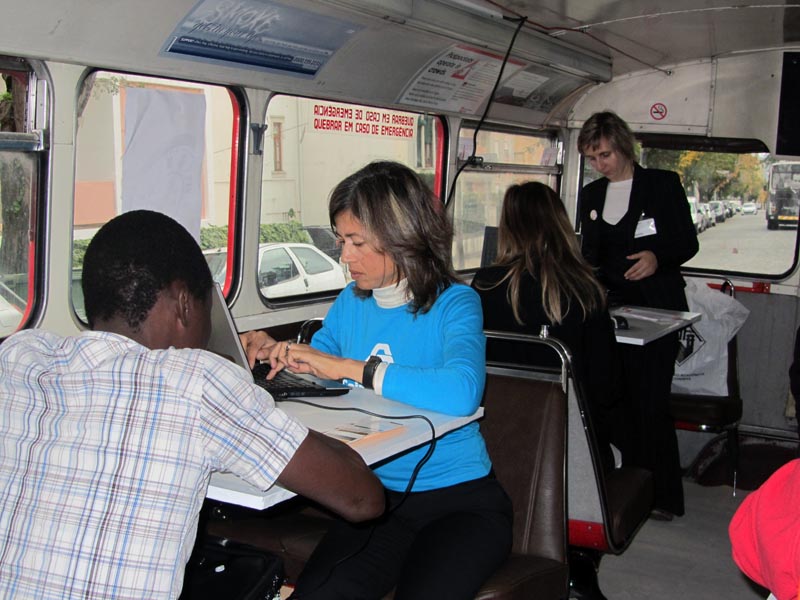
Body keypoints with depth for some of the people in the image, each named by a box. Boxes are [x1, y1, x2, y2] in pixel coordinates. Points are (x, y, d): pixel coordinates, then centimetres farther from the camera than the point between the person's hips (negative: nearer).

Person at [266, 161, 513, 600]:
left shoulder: (454, 304, -10)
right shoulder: (351, 302, 7)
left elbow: (461, 393, -31)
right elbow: (315, 374, 21)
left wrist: (348, 368, -28)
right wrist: (286, 356, -3)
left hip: (460, 498, -3)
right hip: (377, 495, 4)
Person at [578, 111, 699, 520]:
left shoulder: (663, 184, 0)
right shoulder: (591, 195, 14)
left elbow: (688, 242, -1)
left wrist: (658, 257, -20)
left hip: (655, 310, -4)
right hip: (608, 308, 5)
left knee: (650, 404, -7)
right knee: (616, 401, 1)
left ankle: (662, 496, 3)